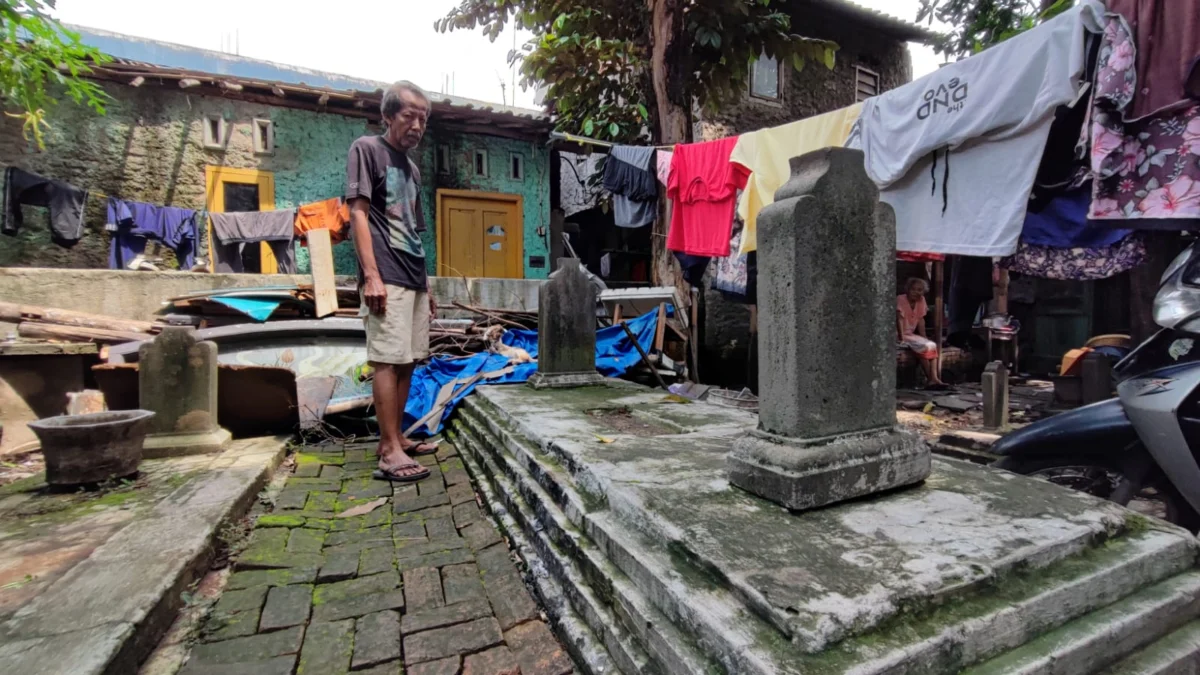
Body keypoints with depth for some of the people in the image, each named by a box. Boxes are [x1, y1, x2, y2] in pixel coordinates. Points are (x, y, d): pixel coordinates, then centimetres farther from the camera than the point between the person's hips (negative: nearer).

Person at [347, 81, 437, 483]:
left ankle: (394, 439, 15)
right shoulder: (367, 149, 2)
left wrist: (426, 283, 18)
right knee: (388, 360, -11)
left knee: (408, 360, 6)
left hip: (413, 277, 8)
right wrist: (371, 275, -17)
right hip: (386, 277, -8)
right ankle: (390, 451, -8)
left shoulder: (412, 169, 22)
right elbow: (358, 213, -8)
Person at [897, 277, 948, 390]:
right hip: (899, 335, -8)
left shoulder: (921, 300, 3)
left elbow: (920, 320, 8)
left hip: (910, 334, 8)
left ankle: (934, 378, -16)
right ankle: (930, 380, -15)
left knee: (933, 345, -9)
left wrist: (924, 337, 2)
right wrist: (901, 337, -26)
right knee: (925, 347, -22)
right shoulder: (901, 299, -17)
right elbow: (899, 319, -22)